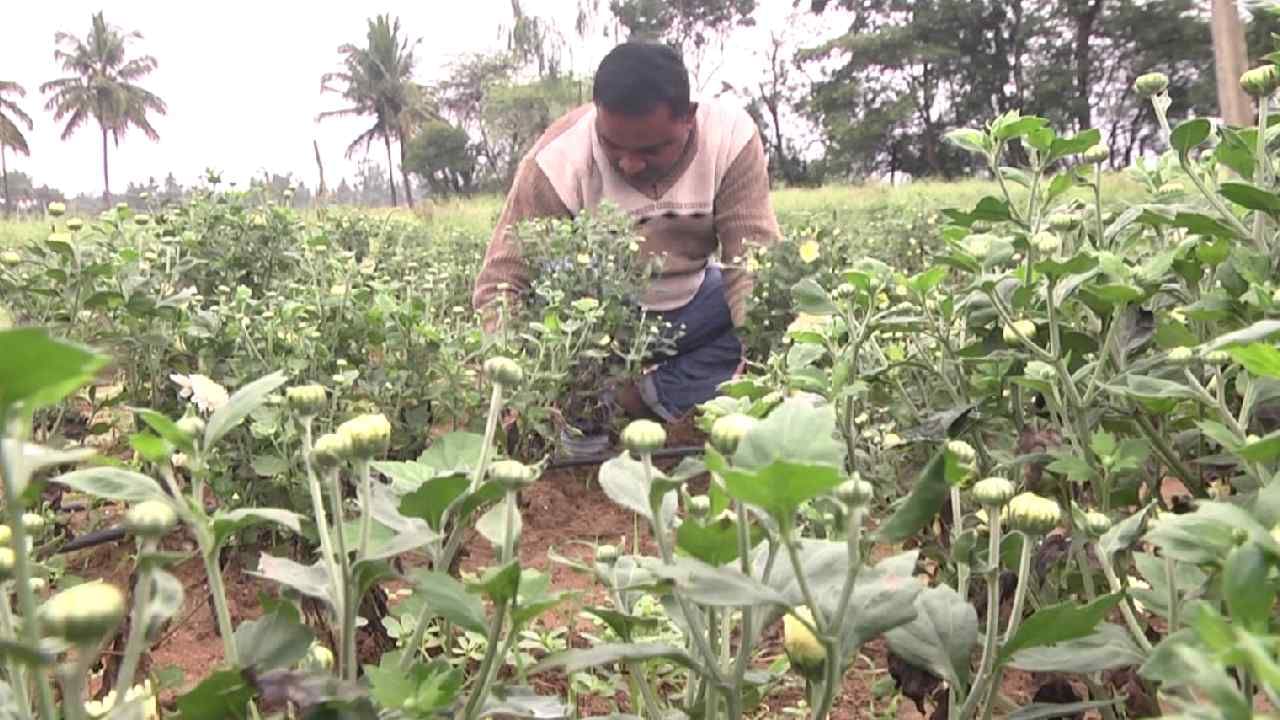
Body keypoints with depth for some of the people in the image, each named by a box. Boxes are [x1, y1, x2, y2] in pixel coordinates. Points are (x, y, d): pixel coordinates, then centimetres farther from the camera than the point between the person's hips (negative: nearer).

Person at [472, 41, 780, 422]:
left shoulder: (731, 136, -22)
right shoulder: (558, 162, -27)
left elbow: (754, 263, -23)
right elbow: (499, 284, -26)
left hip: (693, 306, 3)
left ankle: (650, 396, -12)